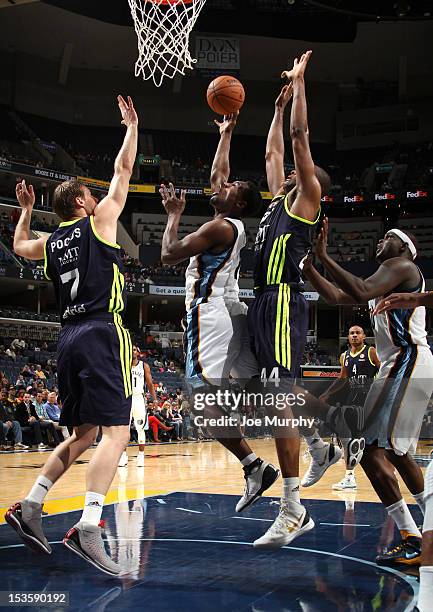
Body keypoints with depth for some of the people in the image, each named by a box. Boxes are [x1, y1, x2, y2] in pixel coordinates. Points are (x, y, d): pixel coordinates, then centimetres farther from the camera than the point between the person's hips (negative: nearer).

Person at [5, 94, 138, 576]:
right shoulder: (98, 221, 4)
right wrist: (132, 125, 26)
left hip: (69, 338, 7)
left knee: (82, 436, 18)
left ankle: (29, 507, 13)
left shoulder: (50, 242, 18)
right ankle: (88, 528, -27)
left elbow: (19, 247, 42)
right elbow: (124, 168, 13)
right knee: (116, 432, -14)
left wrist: (25, 209, 52)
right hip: (102, 332, -7)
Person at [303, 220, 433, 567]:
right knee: (395, 450, 21)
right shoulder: (385, 280, 25)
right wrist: (307, 264, 17)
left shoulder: (400, 265, -5)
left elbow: (361, 292, -23)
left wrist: (324, 256, -20)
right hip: (404, 368, 11)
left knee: (369, 447, -15)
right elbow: (336, 297, 24)